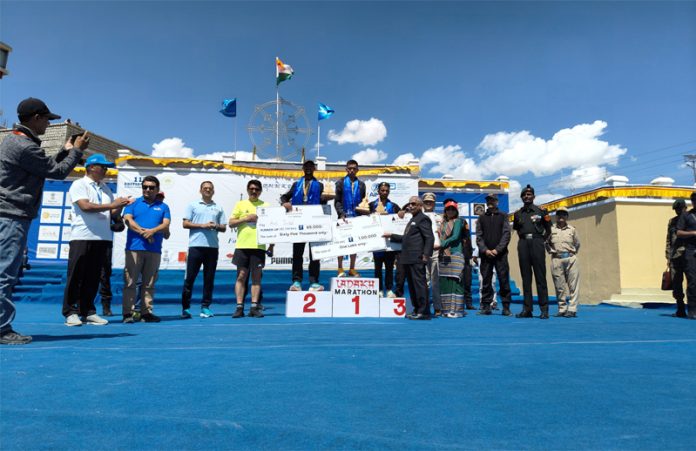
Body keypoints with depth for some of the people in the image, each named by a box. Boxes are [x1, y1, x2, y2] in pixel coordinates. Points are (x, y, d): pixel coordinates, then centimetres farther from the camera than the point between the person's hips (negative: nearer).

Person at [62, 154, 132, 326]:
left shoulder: (106, 188, 18)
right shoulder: (79, 184, 0)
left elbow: (113, 214, 16)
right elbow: (85, 206, -16)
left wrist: (120, 206, -4)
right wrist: (111, 205, -15)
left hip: (102, 238, 6)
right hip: (82, 237, -6)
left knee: (93, 277, 8)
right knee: (76, 277, -1)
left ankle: (88, 311, 14)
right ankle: (71, 312, 6)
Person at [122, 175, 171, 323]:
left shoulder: (163, 206, 16)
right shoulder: (134, 203, 13)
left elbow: (166, 224, 3)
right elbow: (128, 219, -1)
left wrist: (152, 231, -15)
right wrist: (143, 232, -12)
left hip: (154, 250, 2)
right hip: (134, 248, -1)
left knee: (149, 283, 4)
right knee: (130, 282, -3)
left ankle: (146, 312, 8)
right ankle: (128, 313, 0)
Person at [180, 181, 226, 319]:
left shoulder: (218, 208, 16)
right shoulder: (192, 205, 10)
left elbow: (224, 228, 15)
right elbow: (185, 224, 1)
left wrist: (216, 226, -7)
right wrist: (202, 225, -10)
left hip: (213, 247, 3)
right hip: (196, 246, -2)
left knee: (209, 278, 4)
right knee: (190, 277, -1)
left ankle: (205, 307, 11)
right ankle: (185, 307, 7)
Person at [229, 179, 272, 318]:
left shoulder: (266, 206, 9)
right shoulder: (240, 204, 10)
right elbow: (231, 223, 5)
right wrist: (246, 218, -8)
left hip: (259, 246, 0)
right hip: (242, 245, 0)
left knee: (256, 277, 2)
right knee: (241, 276, 1)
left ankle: (254, 307, 8)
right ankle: (239, 307, 6)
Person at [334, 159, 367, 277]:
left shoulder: (361, 184, 10)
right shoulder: (341, 183, 4)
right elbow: (337, 201, -1)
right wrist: (341, 214, -13)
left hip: (357, 217, 2)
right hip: (344, 217, -2)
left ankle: (352, 269, 14)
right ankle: (340, 269, 8)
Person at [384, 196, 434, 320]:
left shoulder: (423, 219, -5)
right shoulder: (412, 220, 24)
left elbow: (430, 238, -14)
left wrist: (426, 254, -20)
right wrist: (391, 236, 26)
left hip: (417, 259, -10)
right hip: (408, 259, 10)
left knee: (419, 284, -7)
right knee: (412, 285, 12)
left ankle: (424, 312, -3)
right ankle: (417, 310, 19)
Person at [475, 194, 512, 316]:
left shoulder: (503, 216, 10)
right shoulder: (481, 217, 14)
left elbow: (506, 234, 0)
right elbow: (479, 236, 7)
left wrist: (497, 249, -11)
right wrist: (485, 250, -8)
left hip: (500, 253, -1)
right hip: (485, 254, 2)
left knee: (504, 280, -2)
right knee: (486, 280, 2)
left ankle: (506, 307, 2)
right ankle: (486, 306, 7)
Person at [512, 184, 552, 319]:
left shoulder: (541, 211, 6)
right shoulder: (518, 213, 13)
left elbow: (548, 229, 12)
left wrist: (541, 240, 4)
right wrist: (523, 238, 12)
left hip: (536, 244, -3)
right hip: (523, 245, 3)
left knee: (540, 276, -5)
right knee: (526, 277, 3)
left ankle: (544, 309, -3)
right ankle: (527, 309, 6)